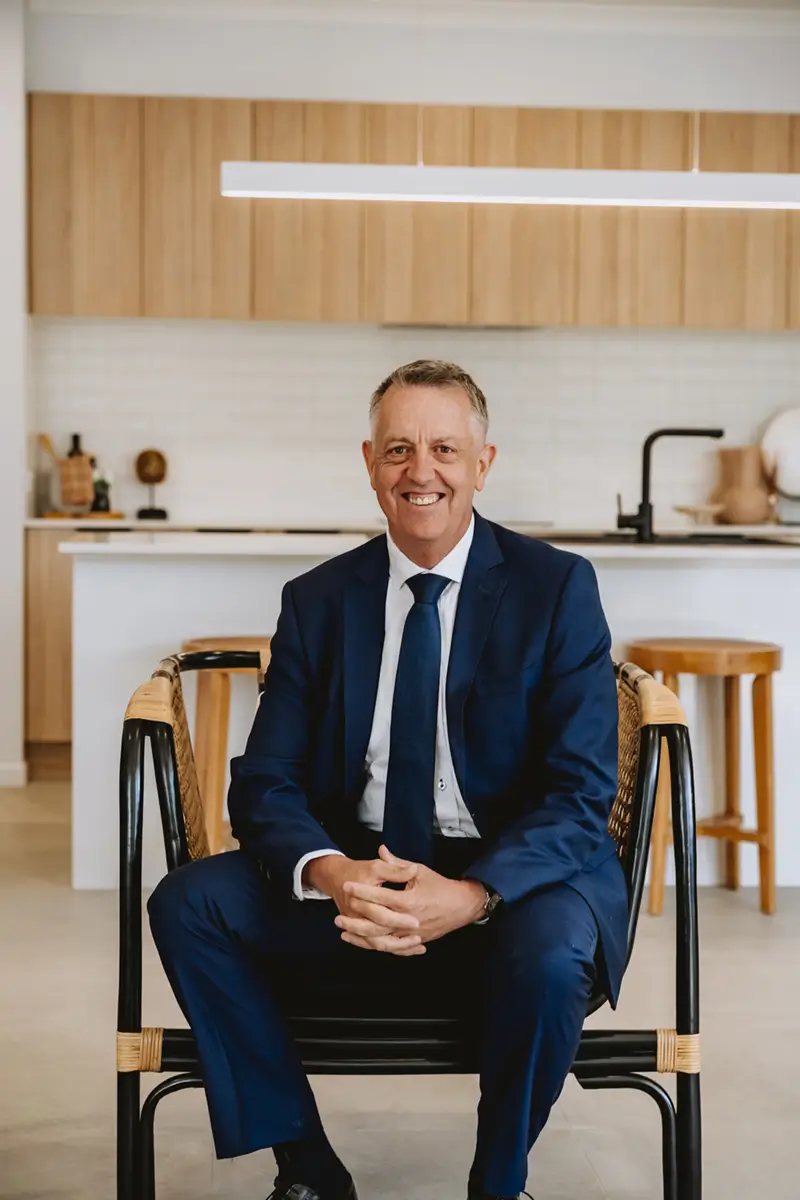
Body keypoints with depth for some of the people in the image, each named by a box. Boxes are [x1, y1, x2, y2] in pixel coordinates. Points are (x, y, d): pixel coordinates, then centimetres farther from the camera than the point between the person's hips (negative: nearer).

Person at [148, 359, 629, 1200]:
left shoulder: (557, 587, -3)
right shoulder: (318, 601, 5)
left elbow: (580, 792, -10)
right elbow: (264, 784, 0)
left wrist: (473, 895, -28)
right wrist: (327, 872, -24)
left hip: (512, 885, -3)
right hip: (356, 878, 3)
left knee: (549, 951, -35)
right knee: (187, 903, -18)